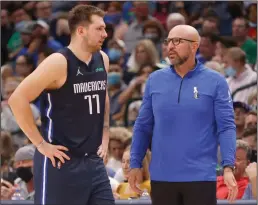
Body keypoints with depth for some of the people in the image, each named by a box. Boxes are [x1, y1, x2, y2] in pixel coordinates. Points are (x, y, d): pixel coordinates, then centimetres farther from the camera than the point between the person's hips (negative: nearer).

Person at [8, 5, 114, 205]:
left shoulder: (102, 60, 8)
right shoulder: (59, 63, -14)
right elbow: (17, 99, -18)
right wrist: (41, 144, -15)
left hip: (94, 161, 7)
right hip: (62, 163, -7)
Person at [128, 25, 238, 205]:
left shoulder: (215, 82, -1)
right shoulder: (155, 80, 7)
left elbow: (226, 127, -5)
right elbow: (143, 126, 11)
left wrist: (228, 167, -16)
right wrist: (135, 164, 5)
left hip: (200, 177, -3)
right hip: (161, 177, 3)